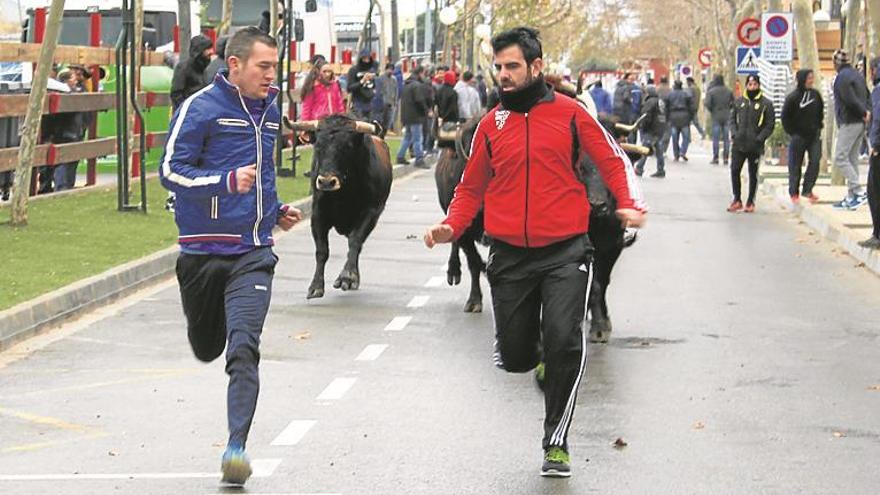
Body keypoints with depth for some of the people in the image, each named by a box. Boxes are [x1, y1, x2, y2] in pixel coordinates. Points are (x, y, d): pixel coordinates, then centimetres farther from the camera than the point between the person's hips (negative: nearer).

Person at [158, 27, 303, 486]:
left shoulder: (270, 109, 13)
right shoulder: (200, 108, -8)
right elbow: (171, 171, -13)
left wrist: (275, 209, 19)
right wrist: (227, 182, -25)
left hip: (253, 253, 3)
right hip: (203, 251, -3)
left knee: (243, 347, -14)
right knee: (207, 348, 12)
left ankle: (237, 445, -16)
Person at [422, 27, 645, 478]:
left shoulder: (569, 113, 1)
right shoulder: (492, 124, 8)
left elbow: (612, 160, 7)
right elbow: (472, 187, 15)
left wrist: (630, 203, -10)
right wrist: (451, 227, -2)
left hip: (565, 252, -3)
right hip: (510, 255, 3)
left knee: (564, 342, -18)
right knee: (514, 357, 6)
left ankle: (556, 442, -3)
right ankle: (545, 360, 44)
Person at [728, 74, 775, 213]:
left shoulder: (766, 103, -1)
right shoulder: (739, 101, 9)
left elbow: (770, 124, -4)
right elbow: (733, 119, 14)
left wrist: (759, 139, -13)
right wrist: (734, 134, -2)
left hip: (755, 146, -3)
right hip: (738, 144, 3)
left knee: (753, 174, 6)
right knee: (734, 171, -2)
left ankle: (750, 202, 14)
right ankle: (737, 200, 8)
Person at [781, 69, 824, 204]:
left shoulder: (816, 94, 2)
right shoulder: (792, 97, -12)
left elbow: (821, 112, 16)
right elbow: (785, 117, -5)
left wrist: (818, 127, 9)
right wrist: (793, 133, -7)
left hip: (814, 135, 4)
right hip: (798, 136, -4)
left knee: (815, 161, -5)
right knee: (795, 165, 4)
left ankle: (807, 190, 4)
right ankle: (794, 193, 14)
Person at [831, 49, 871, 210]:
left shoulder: (842, 77, -13)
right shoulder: (858, 75, 18)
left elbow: (851, 100, -20)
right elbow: (867, 97, 18)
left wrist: (864, 113, -9)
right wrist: (866, 113, 5)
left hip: (849, 123, -9)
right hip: (860, 124, 9)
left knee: (840, 158, -9)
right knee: (852, 159, 10)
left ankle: (858, 192, -16)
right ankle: (851, 197, 11)